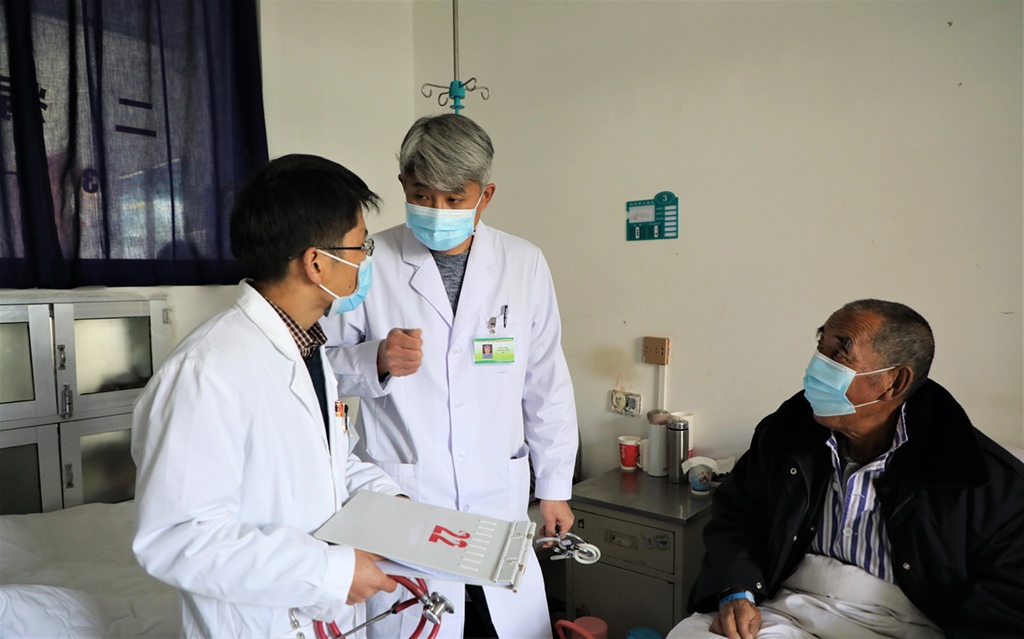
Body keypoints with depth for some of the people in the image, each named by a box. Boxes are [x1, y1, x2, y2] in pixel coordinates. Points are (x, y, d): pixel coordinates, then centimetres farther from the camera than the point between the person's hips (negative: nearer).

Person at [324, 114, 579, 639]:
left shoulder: (525, 265, 0)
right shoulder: (370, 262, -7)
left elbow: (547, 385, 6)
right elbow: (325, 363, 1)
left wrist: (555, 488, 8)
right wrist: (377, 360, -20)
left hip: (500, 496, 2)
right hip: (400, 497, -2)